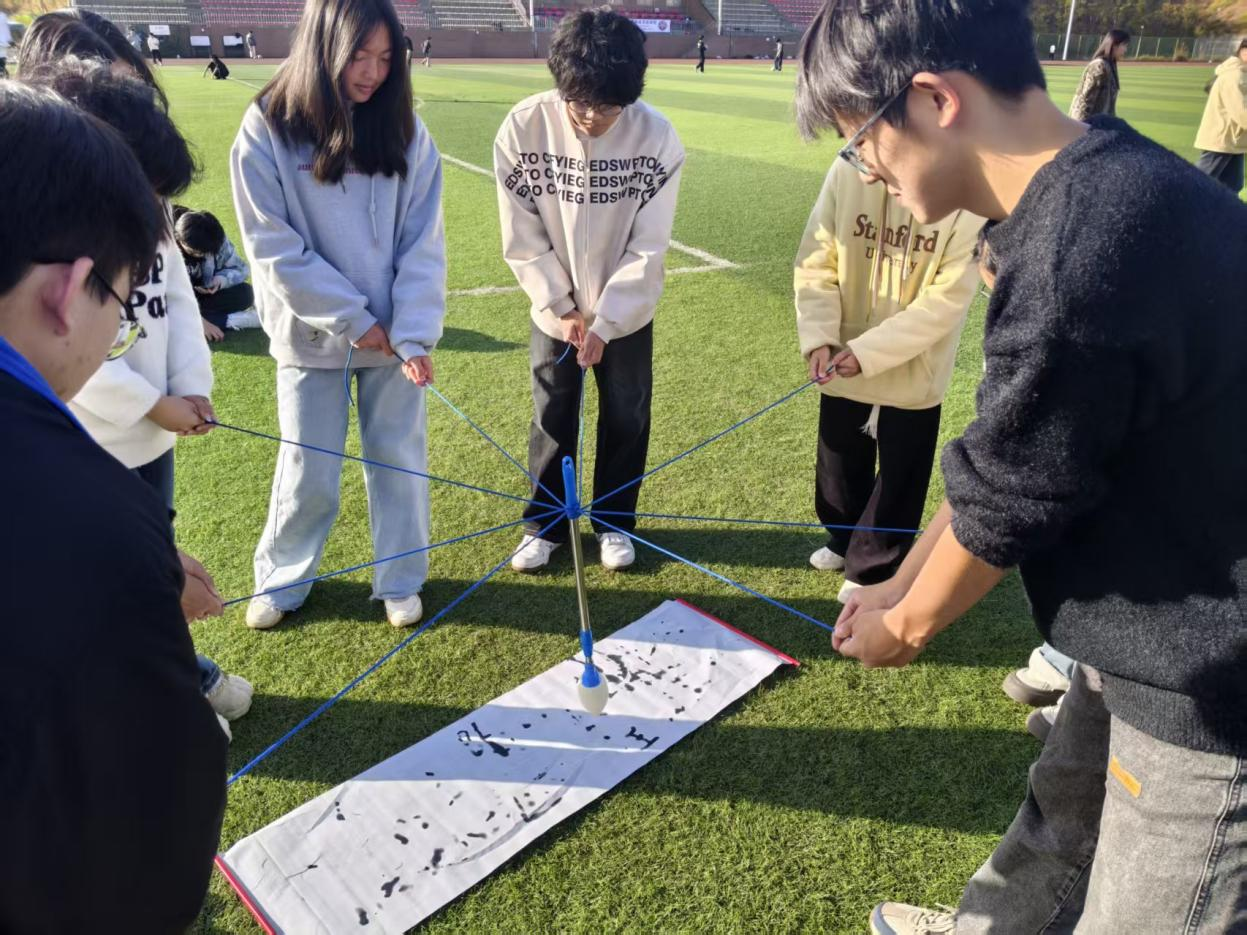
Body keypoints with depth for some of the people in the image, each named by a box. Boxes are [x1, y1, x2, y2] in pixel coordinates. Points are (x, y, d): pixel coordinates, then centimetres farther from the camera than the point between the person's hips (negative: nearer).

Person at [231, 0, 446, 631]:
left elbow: (423, 242, -6)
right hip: (312, 335, -1)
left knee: (399, 459, 9)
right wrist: (351, 318, -12)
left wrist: (416, 334, -15)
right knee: (308, 471, 8)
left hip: (395, 333, 2)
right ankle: (282, 580, 32)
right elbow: (273, 245, -10)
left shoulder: (405, 130, -3)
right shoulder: (269, 129, -9)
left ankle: (400, 581, 29)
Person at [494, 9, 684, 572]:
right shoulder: (523, 128, -17)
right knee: (551, 422, 10)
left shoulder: (657, 137, -19)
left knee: (625, 420, 11)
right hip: (553, 311, 1)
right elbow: (523, 239, -10)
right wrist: (561, 307, -13)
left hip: (626, 313, 0)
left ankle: (614, 521, 30)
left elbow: (648, 248, -15)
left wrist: (604, 320, -18)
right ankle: (544, 523, 28)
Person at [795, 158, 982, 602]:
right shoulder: (848, 170, -12)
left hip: (915, 370, -3)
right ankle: (845, 542, 46)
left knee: (899, 478, 11)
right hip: (843, 361, 3)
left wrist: (869, 352, -23)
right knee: (841, 465, 20)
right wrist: (819, 337, -18)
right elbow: (815, 261, -5)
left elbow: (949, 298, -18)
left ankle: (872, 569, 32)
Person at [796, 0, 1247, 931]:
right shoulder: (1092, 186, -1)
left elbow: (1002, 502, -20)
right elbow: (1006, 453, 5)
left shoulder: (1080, 258, -33)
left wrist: (907, 622, 0)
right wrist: (900, 584, 12)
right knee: (1063, 814, 30)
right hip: (1157, 626, 9)